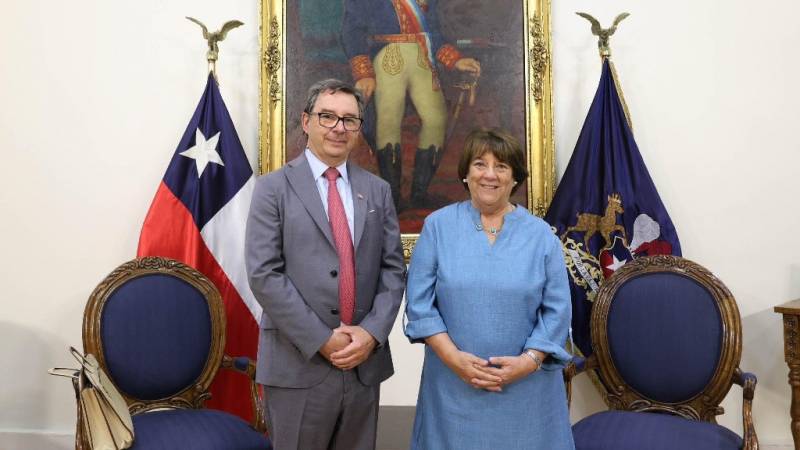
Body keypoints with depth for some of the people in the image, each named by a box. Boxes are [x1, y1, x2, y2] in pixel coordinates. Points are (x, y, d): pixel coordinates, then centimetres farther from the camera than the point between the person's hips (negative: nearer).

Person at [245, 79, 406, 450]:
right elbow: (263, 274, -10)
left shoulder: (377, 191, 10)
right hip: (297, 364, -3)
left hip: (365, 363, 4)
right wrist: (321, 340, -14)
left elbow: (393, 269, 7)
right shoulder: (274, 188, -2)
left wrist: (372, 332, -9)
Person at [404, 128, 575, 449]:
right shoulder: (438, 226, 1)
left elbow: (557, 309, 0)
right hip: (453, 385, 0)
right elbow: (419, 302, -3)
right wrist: (453, 357, -13)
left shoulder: (540, 234, 3)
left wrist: (529, 360, -12)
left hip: (526, 386, 1)